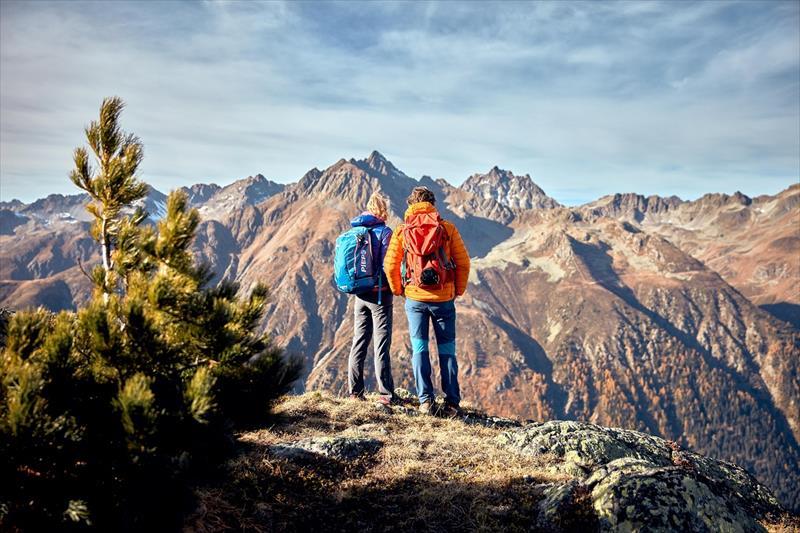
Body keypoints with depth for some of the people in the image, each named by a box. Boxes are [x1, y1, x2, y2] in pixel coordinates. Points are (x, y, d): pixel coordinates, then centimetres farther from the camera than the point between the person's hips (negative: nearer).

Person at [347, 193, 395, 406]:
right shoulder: (384, 232, -10)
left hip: (361, 295, 6)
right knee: (381, 346, -3)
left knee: (359, 342, 11)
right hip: (380, 294, -6)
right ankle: (386, 394, -1)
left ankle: (355, 392, 16)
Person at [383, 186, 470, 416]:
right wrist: (458, 290, 12)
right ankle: (452, 403, 10)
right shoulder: (447, 228, -1)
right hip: (444, 299, 0)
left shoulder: (402, 231, 1)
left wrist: (398, 290, 15)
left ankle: (425, 400, 5)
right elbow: (463, 263, -1)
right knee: (447, 350, 8)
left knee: (419, 348, 9)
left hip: (415, 298, 0)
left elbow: (390, 265, -1)